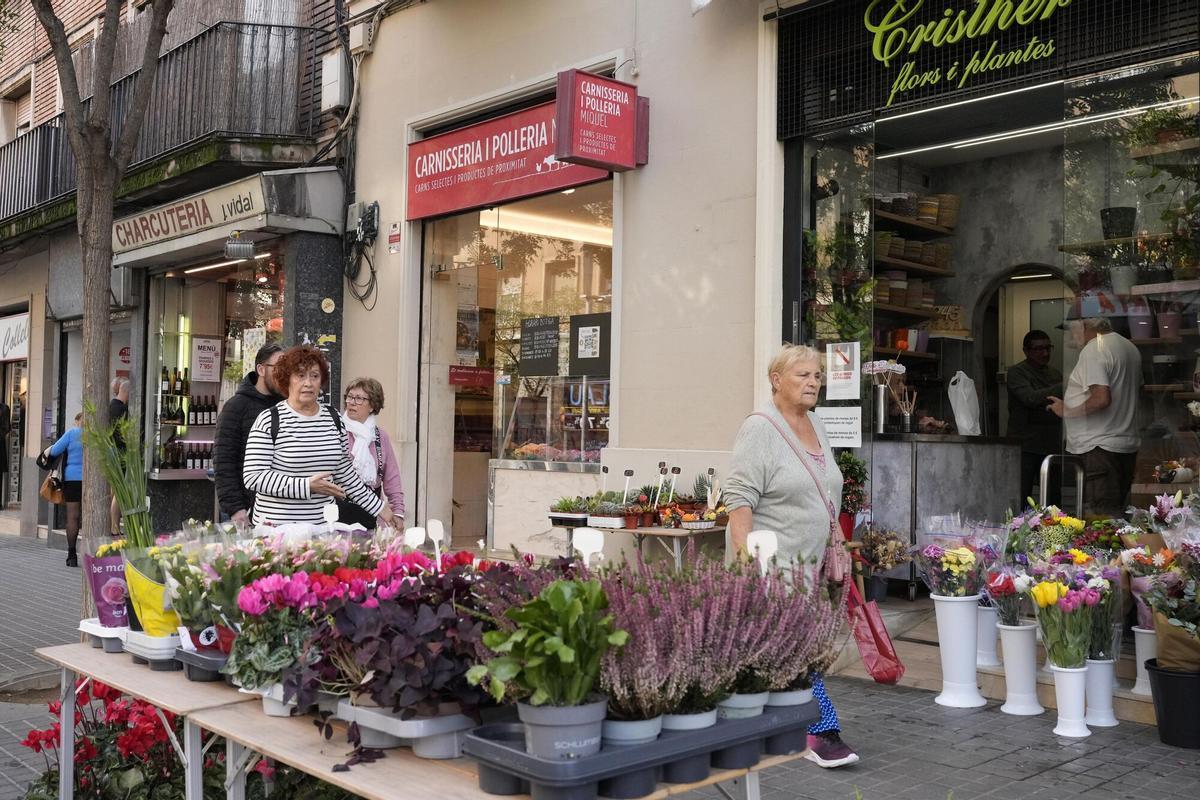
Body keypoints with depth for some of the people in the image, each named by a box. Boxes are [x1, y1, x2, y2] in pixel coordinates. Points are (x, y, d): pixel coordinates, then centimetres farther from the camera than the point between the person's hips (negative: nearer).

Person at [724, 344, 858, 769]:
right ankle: (822, 733, 2)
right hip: (774, 562, -8)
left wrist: (837, 549, 19)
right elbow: (740, 498, -17)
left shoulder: (815, 426, 14)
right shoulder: (760, 428, -12)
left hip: (808, 563, 8)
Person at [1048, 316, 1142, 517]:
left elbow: (1102, 399, -25)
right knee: (1116, 513, 14)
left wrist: (1067, 411, -13)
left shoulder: (1093, 350, -15)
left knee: (1099, 518, -9)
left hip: (1099, 448, -10)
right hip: (1128, 445, 10)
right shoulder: (1130, 347, 14)